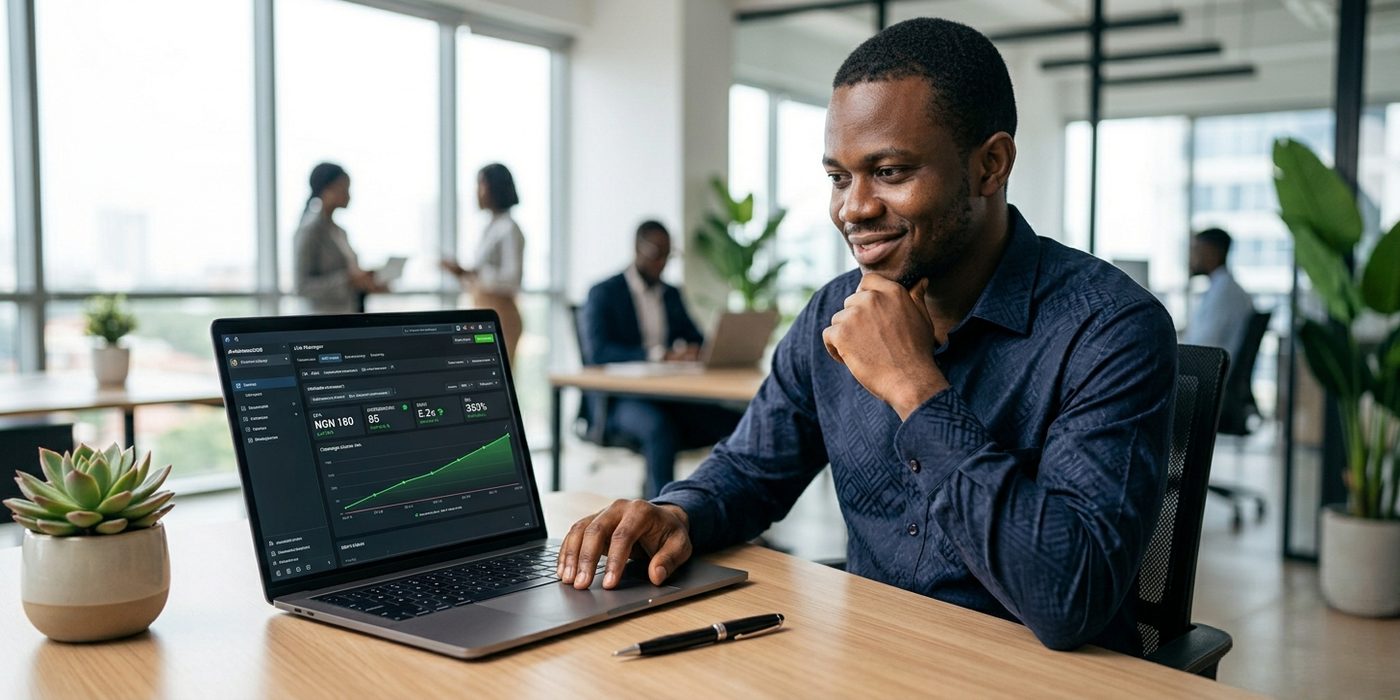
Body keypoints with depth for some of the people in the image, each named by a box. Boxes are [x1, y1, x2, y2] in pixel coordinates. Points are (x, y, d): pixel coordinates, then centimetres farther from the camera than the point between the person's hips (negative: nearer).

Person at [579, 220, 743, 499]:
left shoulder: (672, 295, 19)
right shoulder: (603, 294, -1)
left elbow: (696, 340, 14)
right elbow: (597, 352, -15)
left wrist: (691, 351, -14)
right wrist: (659, 355, -29)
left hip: (668, 395, 5)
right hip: (617, 400, -5)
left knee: (734, 421, -21)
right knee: (660, 427, -39)